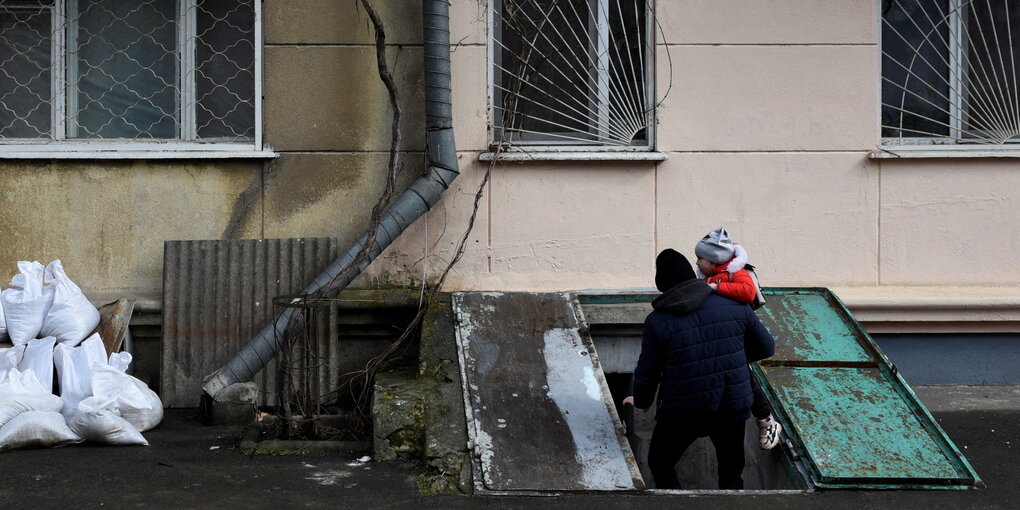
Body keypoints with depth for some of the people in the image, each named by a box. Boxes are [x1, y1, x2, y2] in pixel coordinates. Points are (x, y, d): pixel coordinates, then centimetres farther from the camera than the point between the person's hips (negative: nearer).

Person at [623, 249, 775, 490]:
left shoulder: (657, 321, -11)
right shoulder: (734, 307, -3)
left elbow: (647, 372, -5)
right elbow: (766, 347, 8)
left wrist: (641, 401, 15)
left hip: (681, 414, -3)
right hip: (732, 406, 3)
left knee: (660, 464, 21)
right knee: (731, 473, 19)